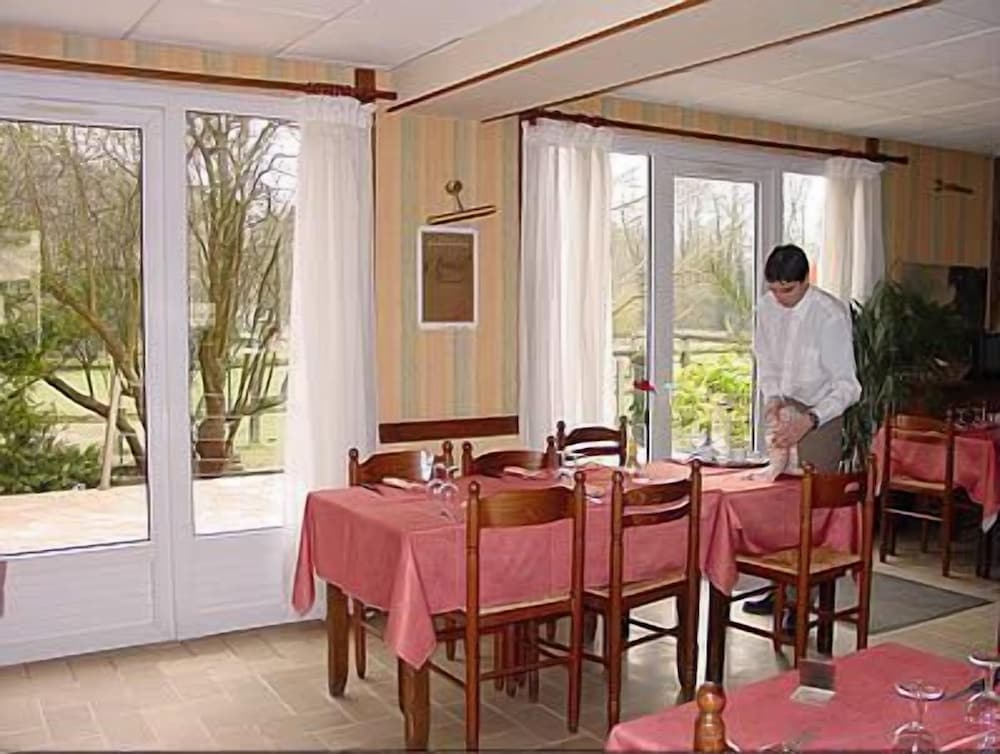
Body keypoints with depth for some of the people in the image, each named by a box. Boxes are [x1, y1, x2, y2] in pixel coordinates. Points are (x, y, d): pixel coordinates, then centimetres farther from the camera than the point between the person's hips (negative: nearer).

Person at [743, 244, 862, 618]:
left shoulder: (830, 315, -22)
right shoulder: (767, 307, -4)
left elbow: (847, 385, -21)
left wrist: (809, 420, -33)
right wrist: (772, 397, -8)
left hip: (821, 412, -6)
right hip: (786, 409, 6)